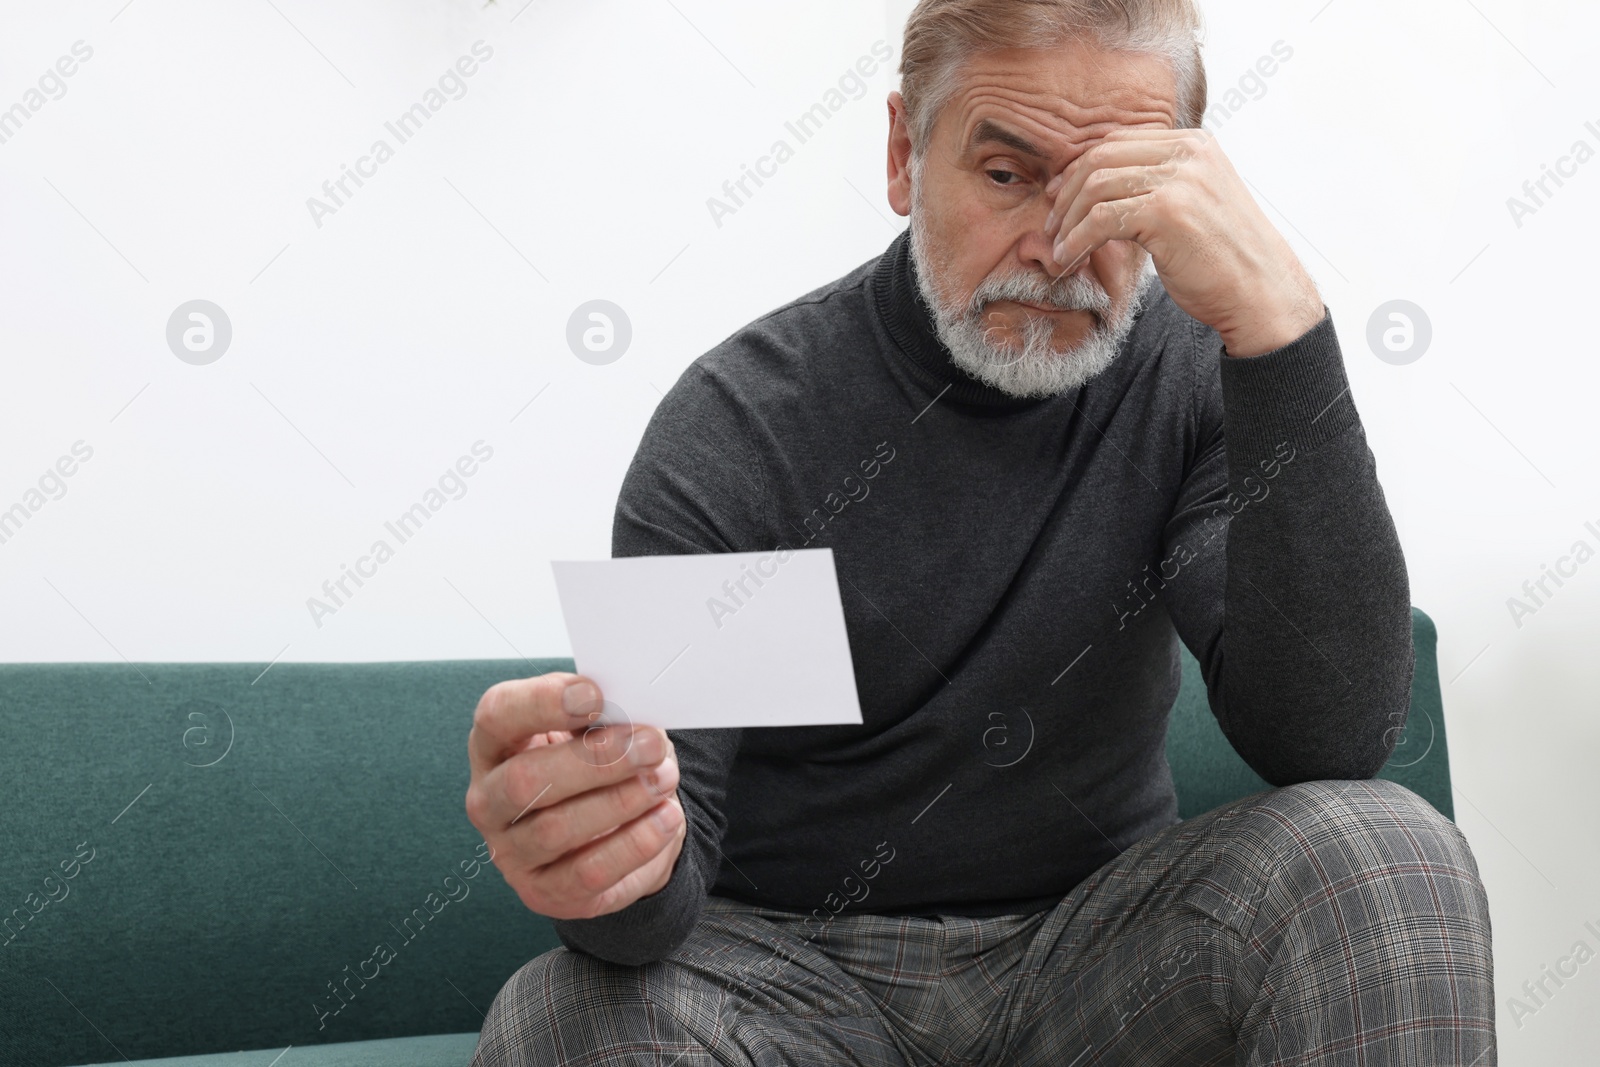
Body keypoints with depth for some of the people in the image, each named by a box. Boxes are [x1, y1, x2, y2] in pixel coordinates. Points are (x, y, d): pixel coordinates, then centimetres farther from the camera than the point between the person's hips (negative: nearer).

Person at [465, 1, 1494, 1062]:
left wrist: (1280, 324, -30)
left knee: (1386, 849, -26)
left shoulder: (1192, 373, -6)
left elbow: (1333, 738, -21)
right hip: (797, 963, -1)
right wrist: (604, 860, -42)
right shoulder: (736, 426, -12)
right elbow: (672, 842, -15)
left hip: (1093, 938, 1)